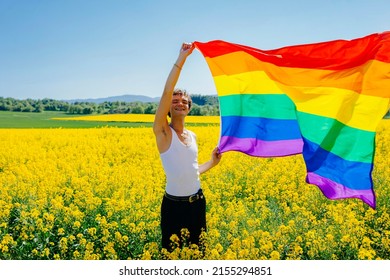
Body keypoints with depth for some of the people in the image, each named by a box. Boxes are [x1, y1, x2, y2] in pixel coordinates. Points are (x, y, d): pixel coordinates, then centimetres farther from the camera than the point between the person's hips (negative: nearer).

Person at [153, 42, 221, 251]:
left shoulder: (192, 136, 7)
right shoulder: (162, 132, -11)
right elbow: (167, 91, -24)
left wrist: (212, 163, 10)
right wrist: (182, 58, -23)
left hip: (198, 201, 6)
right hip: (173, 205, -5)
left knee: (198, 248, 18)